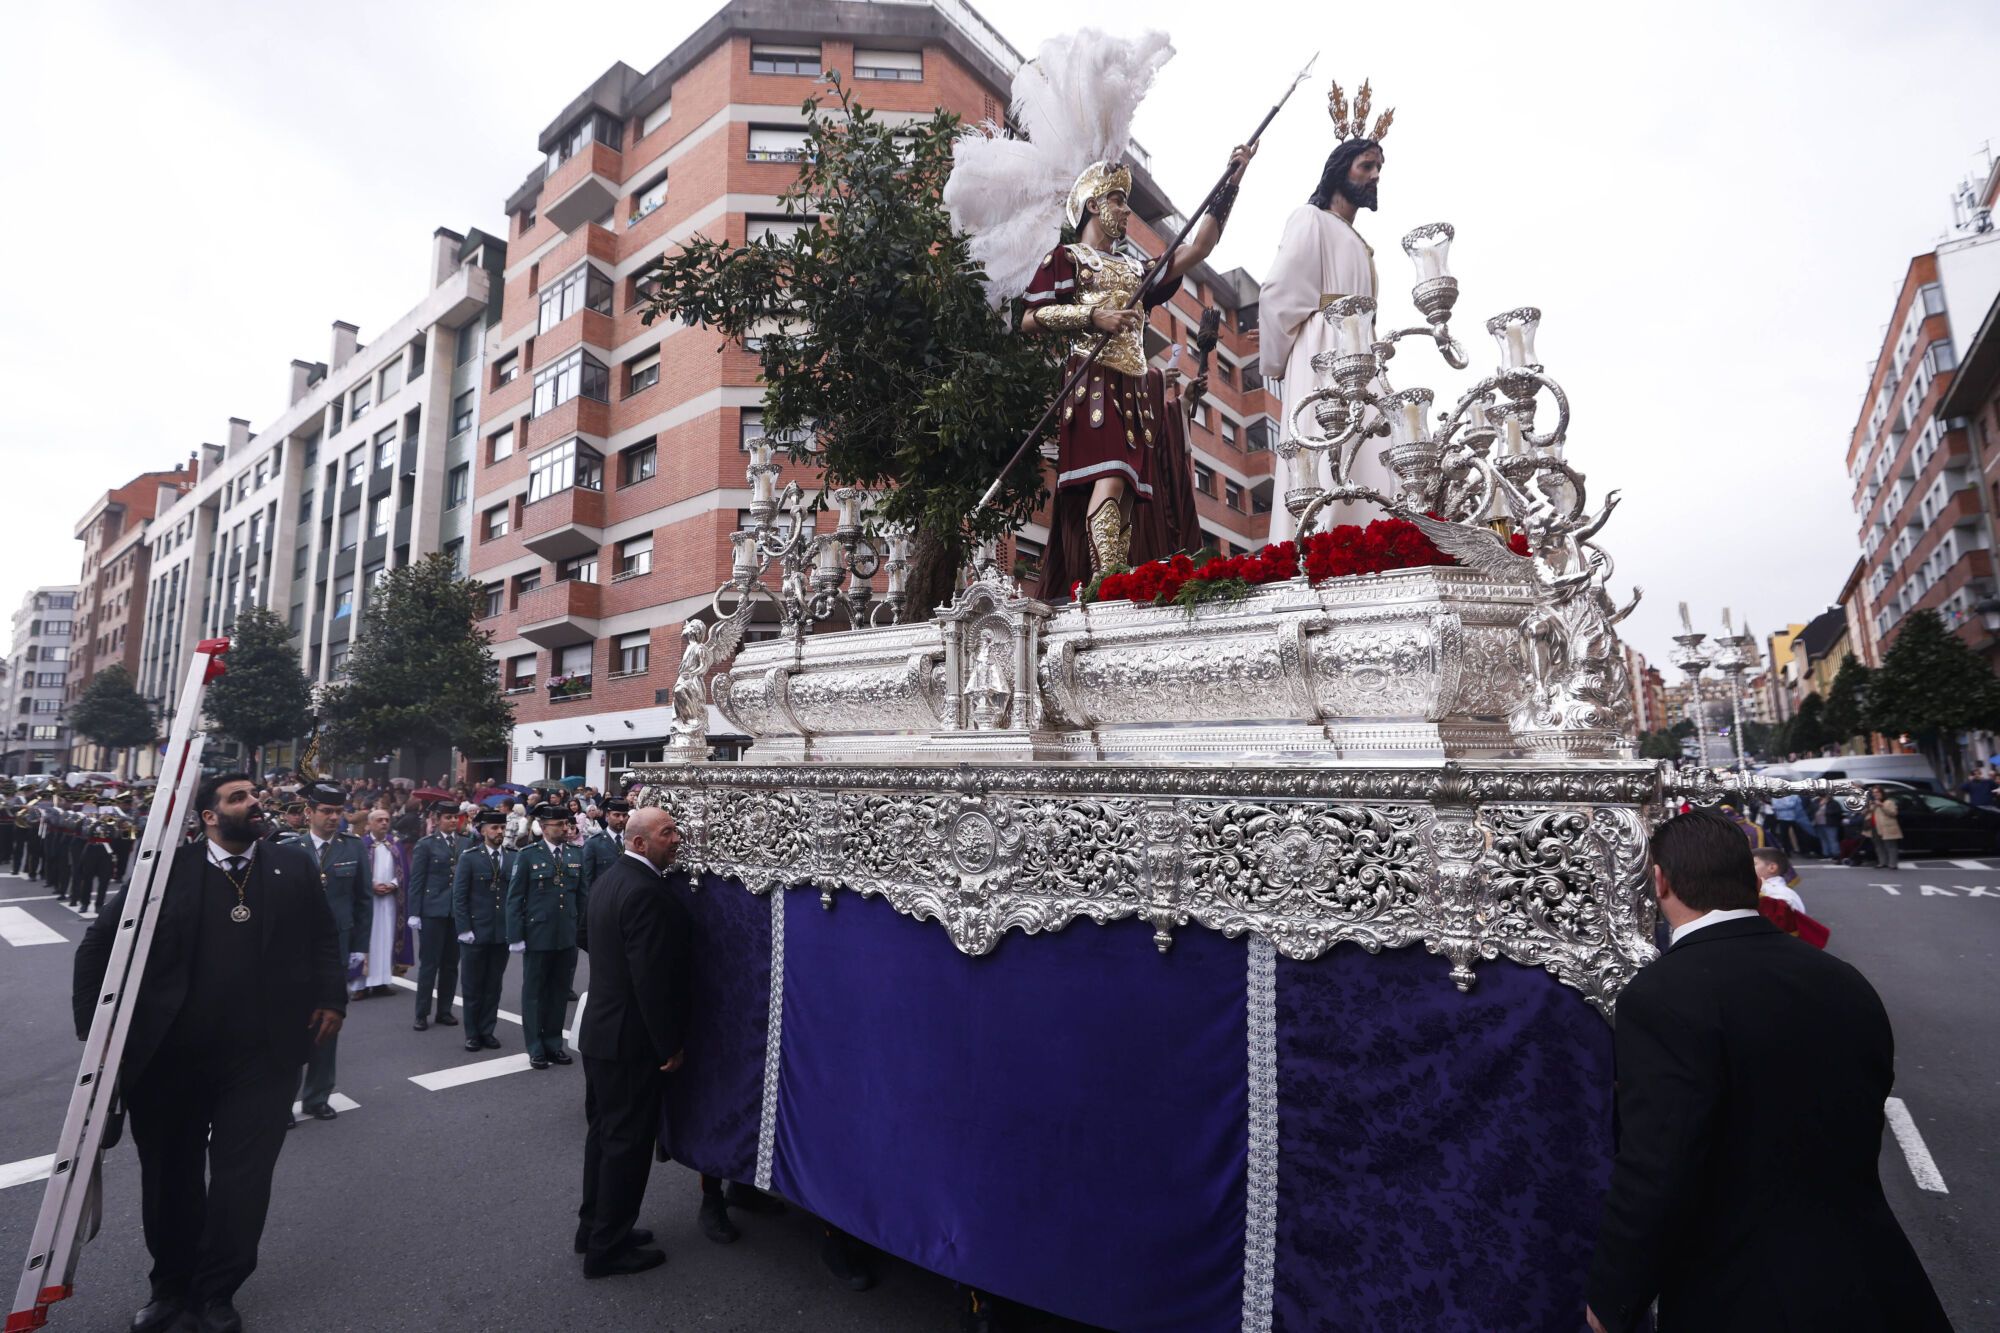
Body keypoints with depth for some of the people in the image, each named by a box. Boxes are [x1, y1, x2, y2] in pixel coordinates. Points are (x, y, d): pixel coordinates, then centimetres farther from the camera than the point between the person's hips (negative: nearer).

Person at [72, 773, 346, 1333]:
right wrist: (94, 1021, -5)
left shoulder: (292, 865, 0)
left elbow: (324, 936, 6)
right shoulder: (168, 867, -5)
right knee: (170, 1172, 18)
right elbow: (101, 941, 1)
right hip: (171, 1053, 0)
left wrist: (330, 998, -3)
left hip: (262, 1055, 0)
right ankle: (171, 1285, 39)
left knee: (243, 1174, 6)